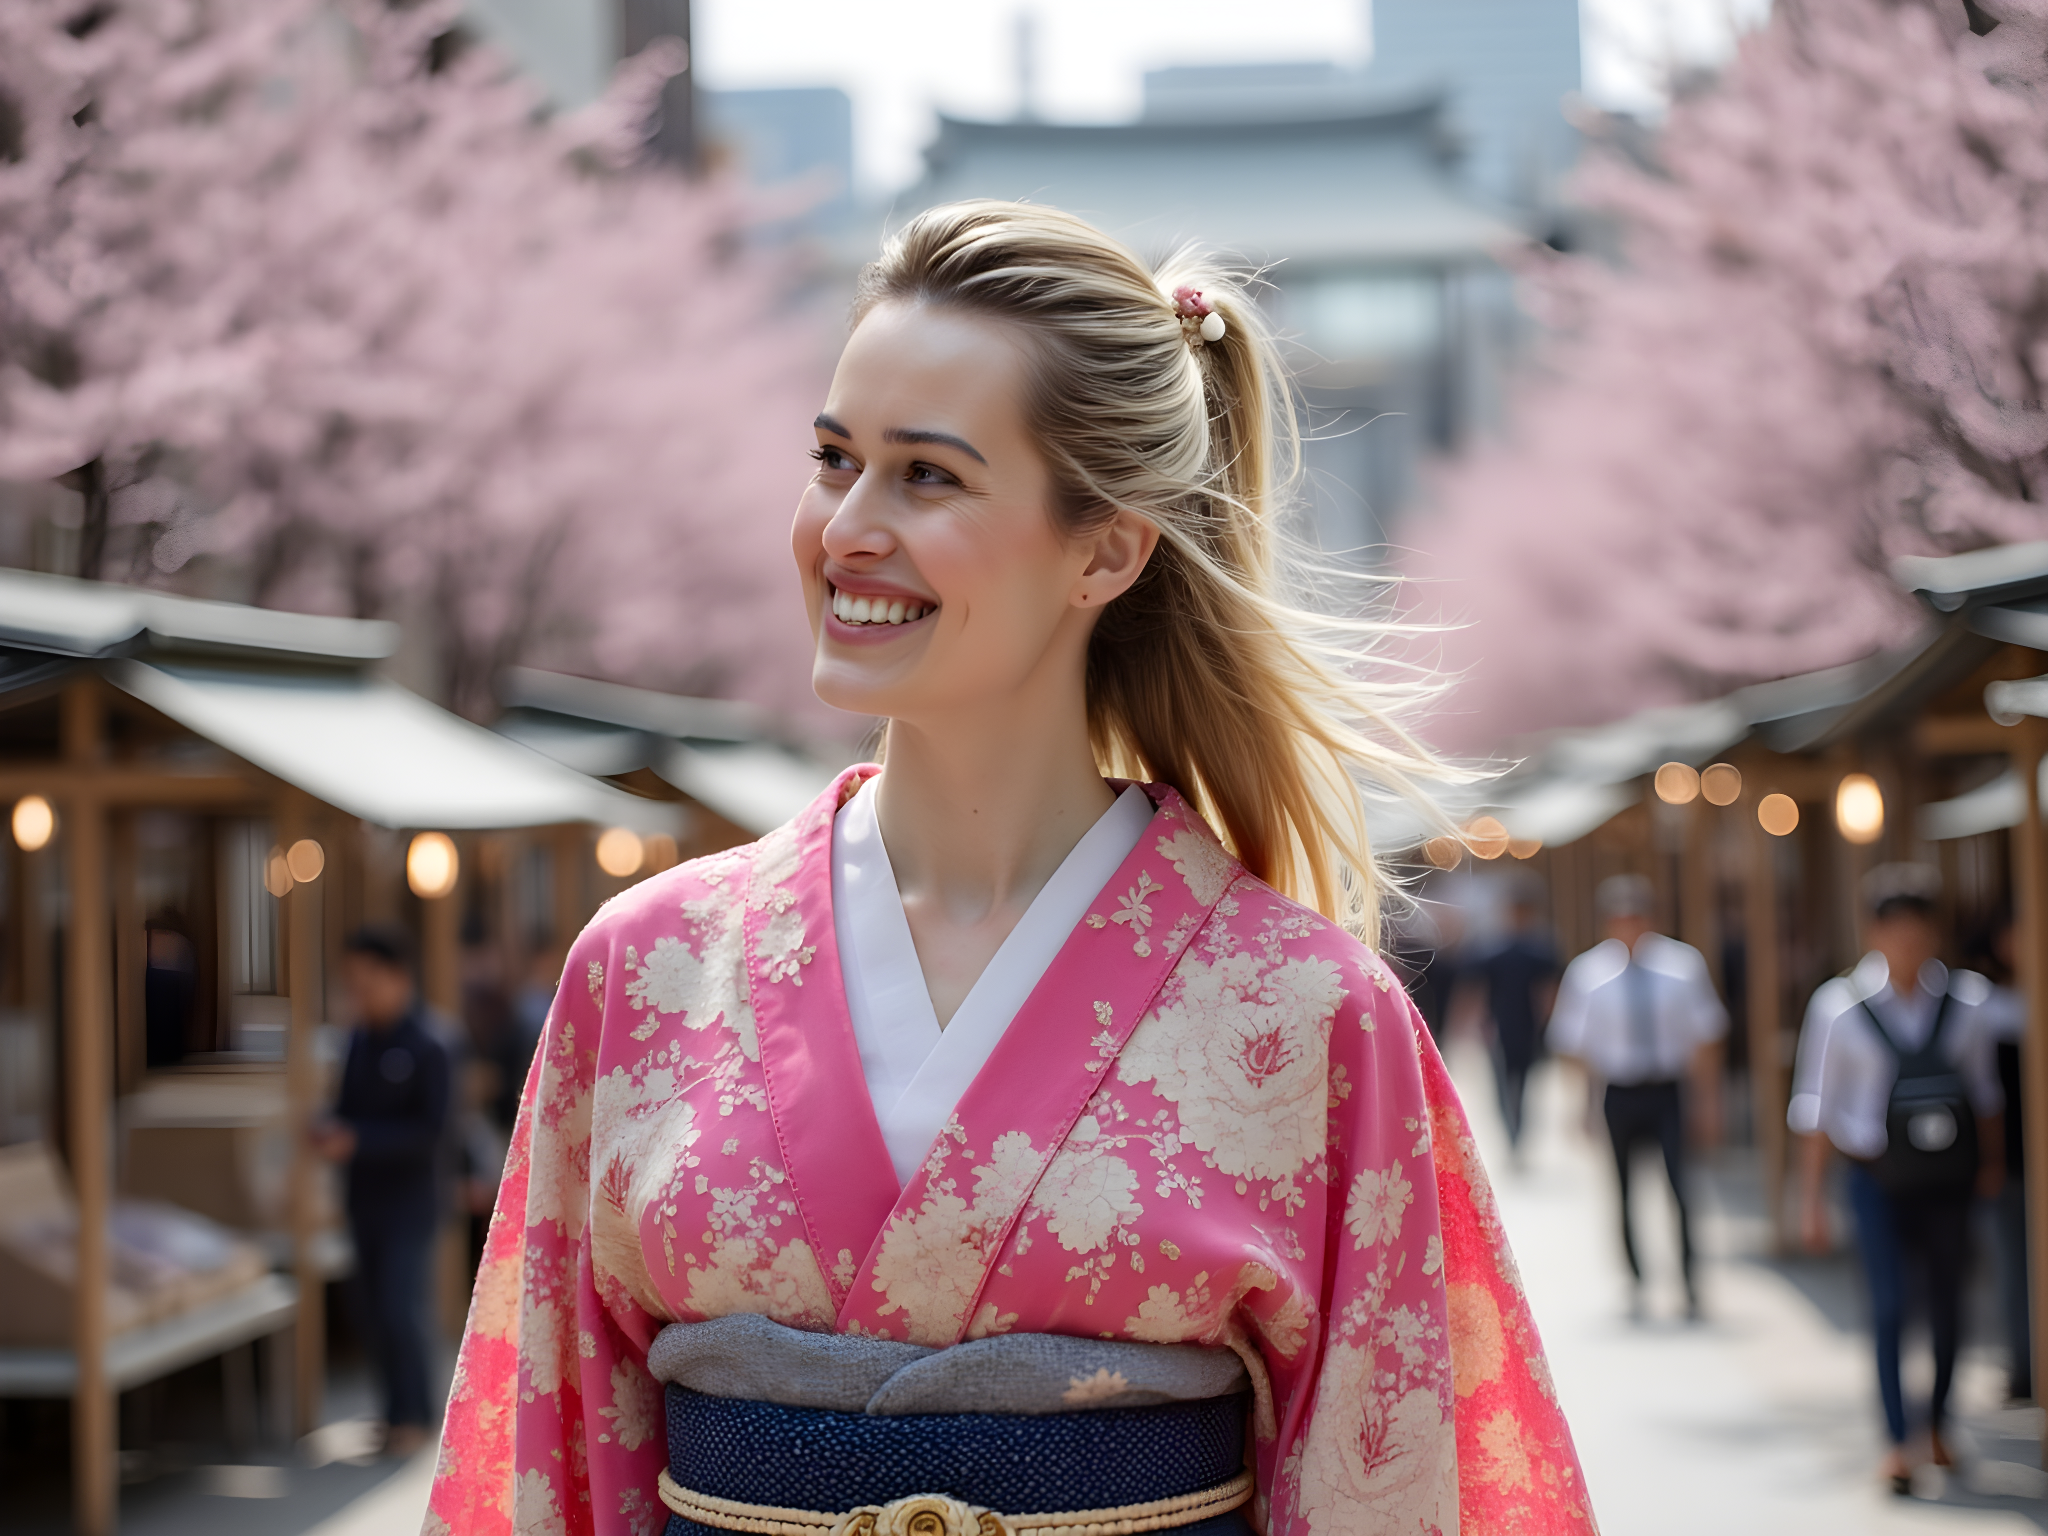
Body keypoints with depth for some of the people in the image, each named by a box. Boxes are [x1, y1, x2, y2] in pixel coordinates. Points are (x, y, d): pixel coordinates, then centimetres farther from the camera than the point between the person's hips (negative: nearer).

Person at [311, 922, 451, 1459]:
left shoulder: (425, 1048, -15)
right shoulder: (360, 1039, 5)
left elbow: (429, 1129, -18)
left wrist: (357, 1140, -23)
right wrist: (333, 1129, -7)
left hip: (409, 1198, -7)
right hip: (366, 1194, 7)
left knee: (400, 1308, -6)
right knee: (372, 1308, 10)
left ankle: (413, 1416, 6)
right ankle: (400, 1407, 22)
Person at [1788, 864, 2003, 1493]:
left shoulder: (1965, 999, -1)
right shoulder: (1840, 1007, -8)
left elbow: (1983, 1091, 13)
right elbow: (1815, 1109, -4)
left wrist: (1992, 1163, 18)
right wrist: (1811, 1200, -4)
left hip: (1948, 1179, 3)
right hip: (1880, 1181, -3)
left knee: (1947, 1306, 9)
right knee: (1889, 1306, -10)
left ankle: (1937, 1428, 27)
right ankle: (1896, 1443, -3)